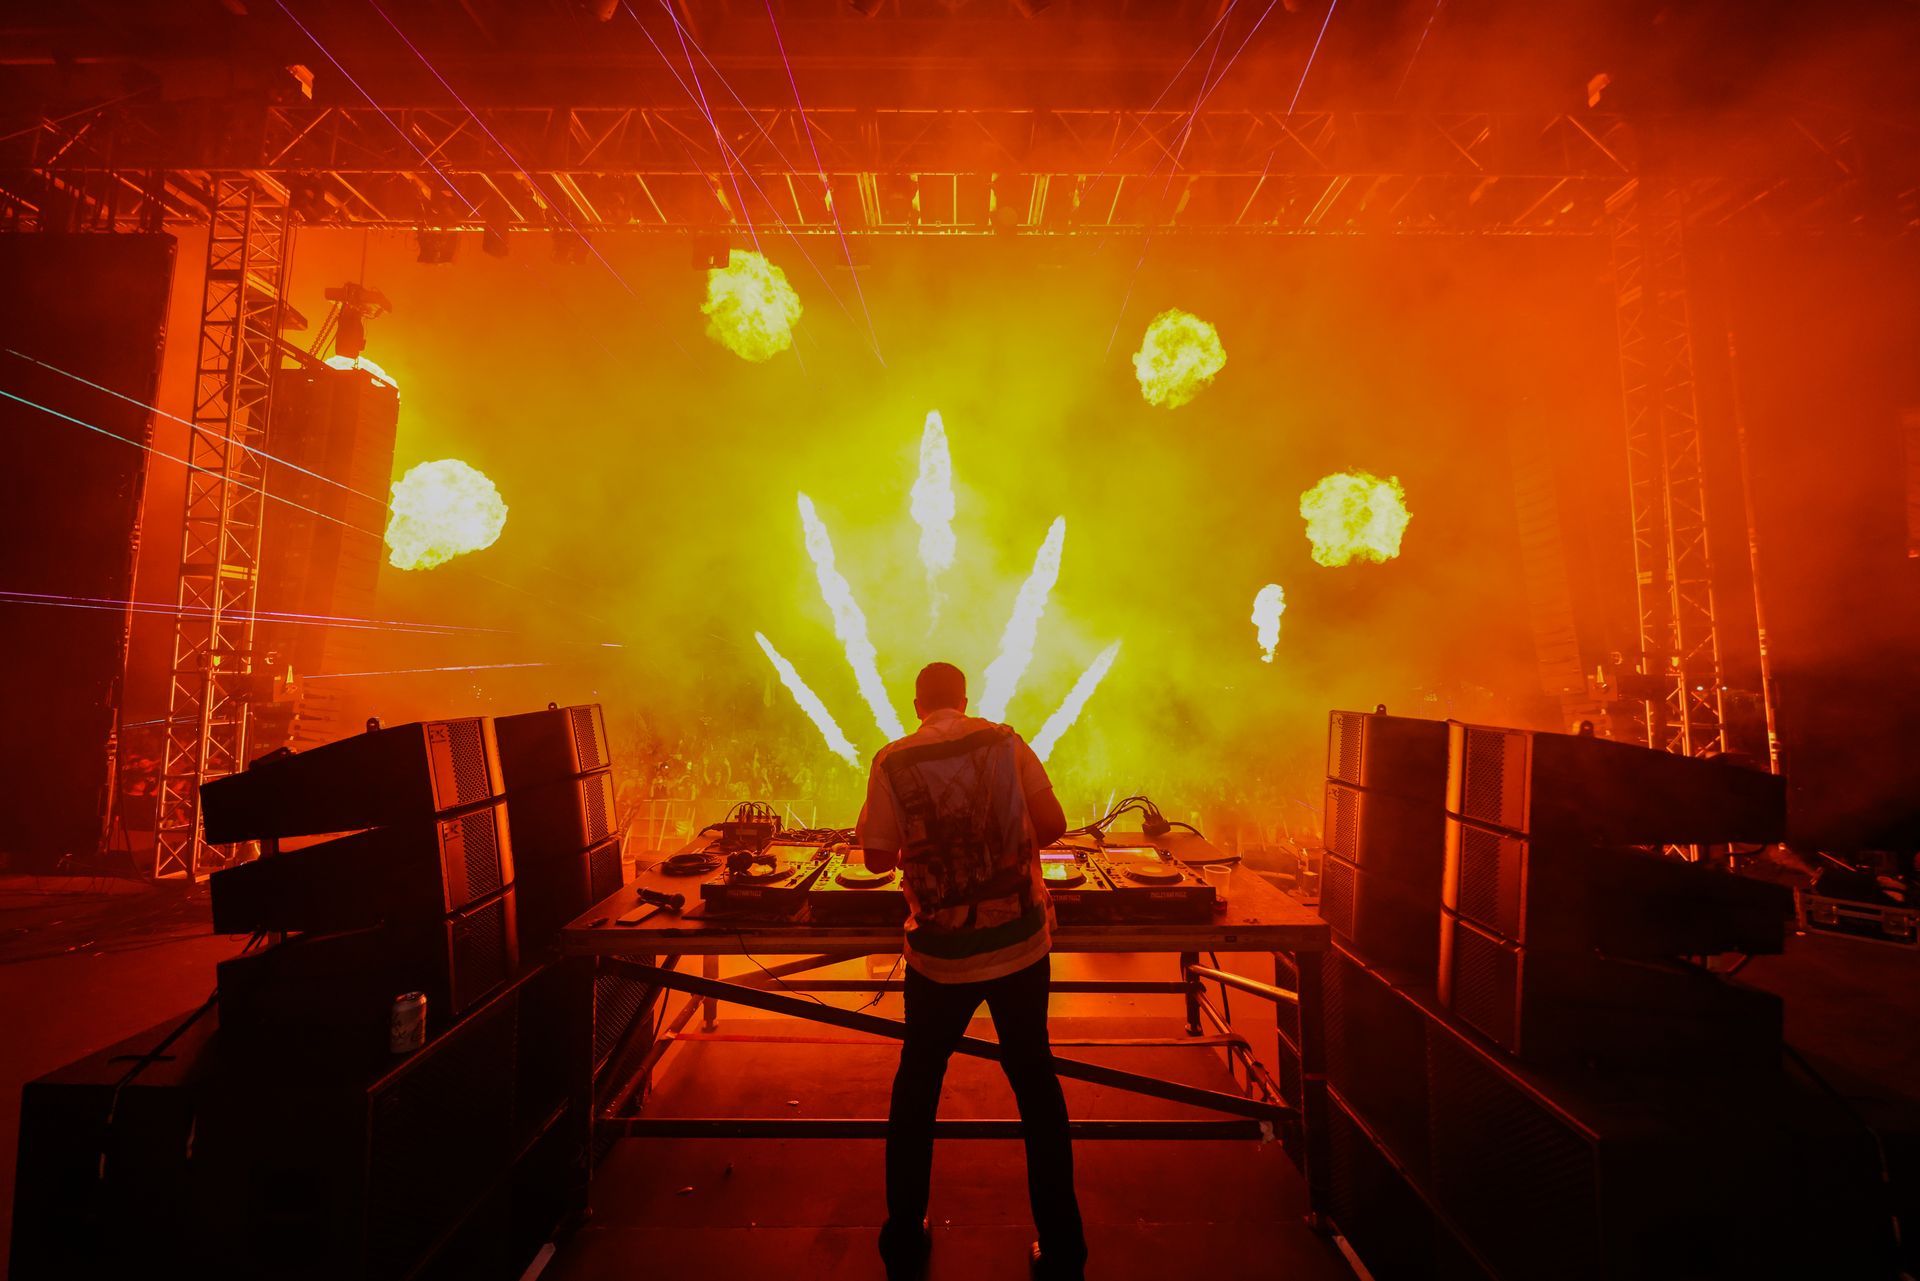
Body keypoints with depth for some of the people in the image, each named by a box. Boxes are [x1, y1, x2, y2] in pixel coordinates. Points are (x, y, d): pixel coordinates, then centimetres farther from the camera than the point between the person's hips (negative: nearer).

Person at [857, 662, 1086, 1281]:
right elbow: (1053, 824, -3)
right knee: (1035, 1080, 19)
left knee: (916, 1085, 21)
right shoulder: (1006, 743, -6)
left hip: (940, 956, -1)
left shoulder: (893, 762, -10)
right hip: (1021, 942, 1)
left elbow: (879, 857, -4)